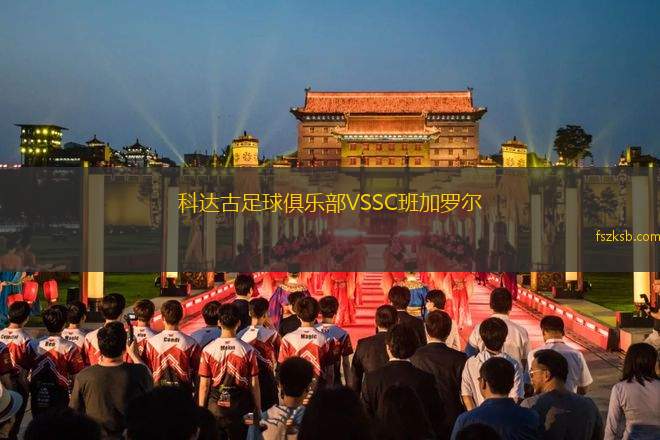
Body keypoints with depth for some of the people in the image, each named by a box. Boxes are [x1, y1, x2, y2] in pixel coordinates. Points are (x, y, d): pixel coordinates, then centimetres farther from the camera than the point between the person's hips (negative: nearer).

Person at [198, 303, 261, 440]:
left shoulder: (208, 350, -10)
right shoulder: (248, 350, -10)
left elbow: (204, 385, -6)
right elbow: (254, 384, -5)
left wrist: (201, 410, 6)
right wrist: (258, 409, 7)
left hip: (215, 407, 0)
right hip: (240, 407, 0)